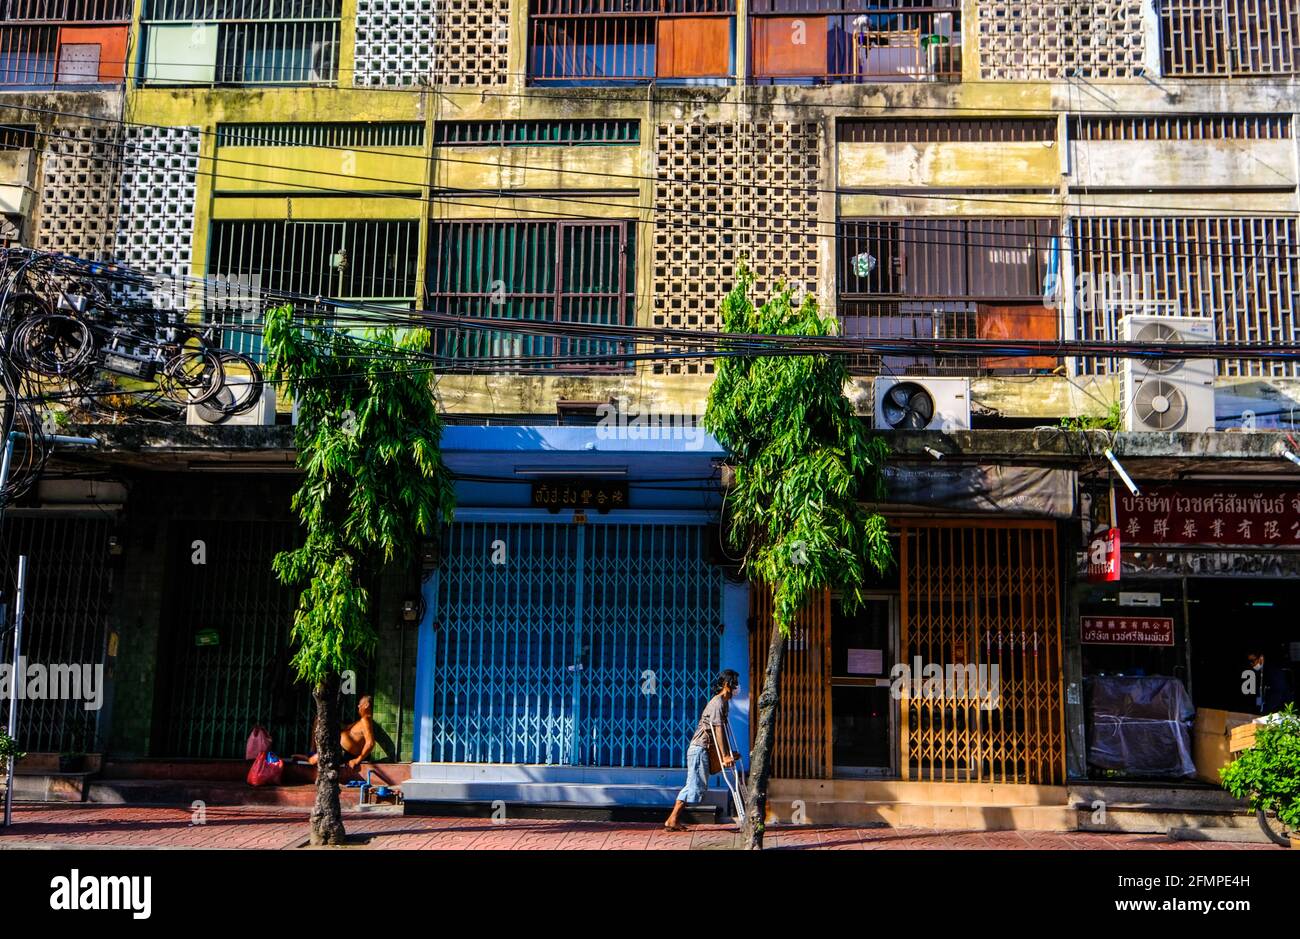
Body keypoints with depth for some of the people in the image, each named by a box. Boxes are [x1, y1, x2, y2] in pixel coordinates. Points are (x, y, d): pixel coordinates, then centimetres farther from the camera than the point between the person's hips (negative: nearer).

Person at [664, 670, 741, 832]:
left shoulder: (724, 702, 17)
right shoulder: (717, 703, -15)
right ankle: (672, 820, -7)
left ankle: (673, 820, 9)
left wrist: (729, 752, 21)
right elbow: (718, 731, -19)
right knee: (695, 785, -10)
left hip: (701, 749, 10)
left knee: (699, 786, 9)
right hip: (699, 748, -10)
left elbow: (724, 731, 22)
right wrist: (724, 757, -19)